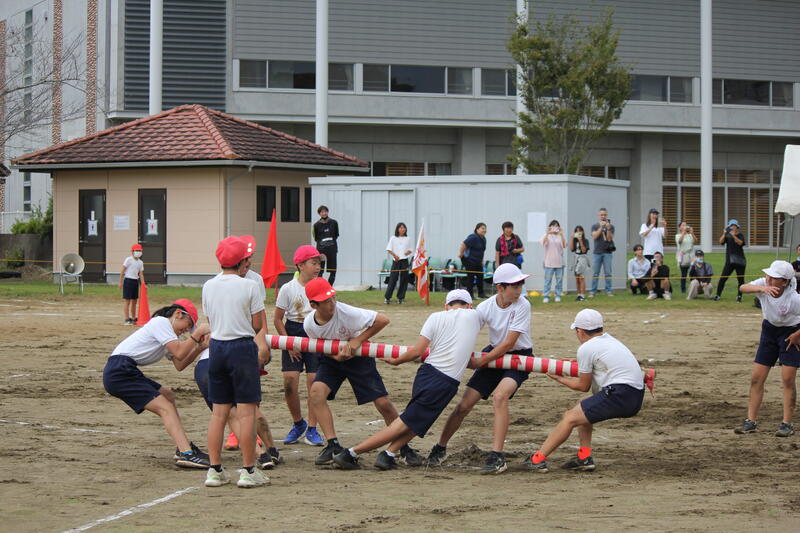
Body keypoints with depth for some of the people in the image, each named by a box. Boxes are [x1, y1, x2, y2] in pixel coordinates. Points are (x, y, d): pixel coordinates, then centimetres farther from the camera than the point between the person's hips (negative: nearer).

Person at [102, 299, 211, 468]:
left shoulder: (165, 329, 26)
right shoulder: (161, 322, -5)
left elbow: (179, 364, 17)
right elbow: (179, 353, -15)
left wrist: (199, 348, 8)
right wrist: (197, 333, -7)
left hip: (125, 372, 11)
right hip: (119, 371, -11)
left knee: (168, 396, 22)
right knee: (166, 408, -17)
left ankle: (184, 446, 17)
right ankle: (186, 454, -30)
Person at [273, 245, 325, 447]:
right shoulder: (288, 289, -6)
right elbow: (277, 319, -1)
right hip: (293, 334, -1)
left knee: (314, 381, -6)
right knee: (290, 382, -7)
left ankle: (311, 429, 3)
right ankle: (298, 423, 15)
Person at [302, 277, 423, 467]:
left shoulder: (346, 312, -31)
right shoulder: (309, 324, -20)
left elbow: (382, 320, -28)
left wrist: (357, 341, -27)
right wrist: (337, 355, -24)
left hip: (359, 358, -3)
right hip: (332, 359, 3)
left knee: (383, 403, -8)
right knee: (317, 391, -23)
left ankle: (404, 448, 10)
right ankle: (333, 446, -16)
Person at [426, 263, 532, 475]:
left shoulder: (522, 305, -20)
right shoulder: (486, 307, -11)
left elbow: (509, 343, -21)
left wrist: (480, 362, -21)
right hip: (494, 354, 4)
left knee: (500, 396, -31)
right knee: (465, 404, -1)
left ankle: (497, 456, -32)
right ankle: (440, 448, 21)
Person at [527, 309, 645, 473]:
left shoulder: (586, 348, -4)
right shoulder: (609, 340, 20)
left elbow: (583, 386, 4)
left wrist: (559, 379, 19)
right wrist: (577, 364, 47)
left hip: (619, 396, -9)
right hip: (636, 398, 9)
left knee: (570, 418, -3)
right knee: (583, 410, 26)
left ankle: (537, 459, -5)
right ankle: (584, 458, 17)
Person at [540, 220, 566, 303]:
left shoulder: (561, 236, 8)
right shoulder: (546, 235, 5)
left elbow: (564, 245, -9)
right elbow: (543, 243, -15)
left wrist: (561, 234, -18)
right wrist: (548, 233, -27)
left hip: (559, 261, 2)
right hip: (549, 261, -2)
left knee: (559, 280, 4)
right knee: (547, 280, -4)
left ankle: (558, 296, 12)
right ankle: (546, 296, -2)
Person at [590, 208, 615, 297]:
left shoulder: (610, 226, 7)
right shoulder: (595, 226, 10)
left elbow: (609, 239, -3)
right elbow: (594, 236, -6)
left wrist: (608, 229, -17)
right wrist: (601, 227, -14)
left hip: (607, 252, 0)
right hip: (597, 252, 0)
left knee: (608, 273, -2)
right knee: (595, 273, -1)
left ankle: (609, 290, 2)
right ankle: (593, 291, 2)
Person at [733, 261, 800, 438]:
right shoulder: (763, 284, -19)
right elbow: (743, 288, -36)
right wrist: (762, 289, -51)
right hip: (770, 329, 5)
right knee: (756, 378, 1)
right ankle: (751, 421, 8)